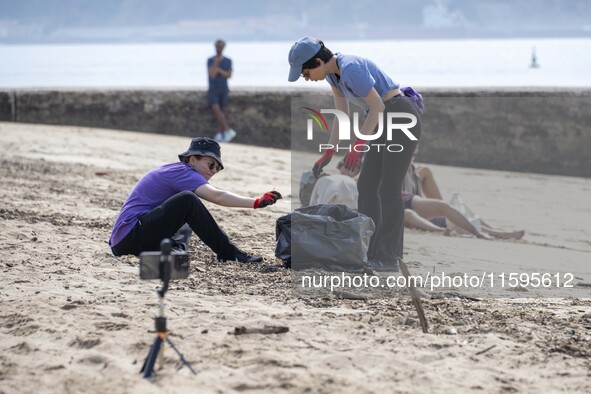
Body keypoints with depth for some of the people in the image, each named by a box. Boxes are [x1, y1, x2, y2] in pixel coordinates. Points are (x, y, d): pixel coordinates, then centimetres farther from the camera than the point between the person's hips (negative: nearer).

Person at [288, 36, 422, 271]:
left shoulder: (350, 68, -23)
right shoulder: (332, 72, 5)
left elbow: (377, 105, -23)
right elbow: (341, 115, 10)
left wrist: (358, 145, -26)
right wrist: (328, 154, 7)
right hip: (384, 123, 10)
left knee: (389, 188, -9)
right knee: (366, 187, 6)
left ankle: (389, 259, -5)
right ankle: (370, 253, 10)